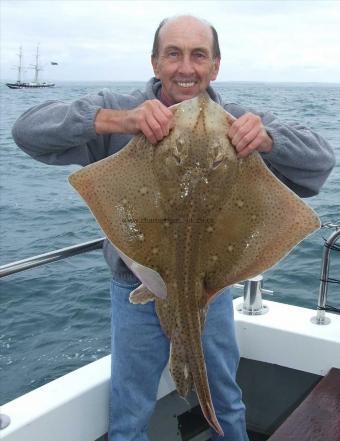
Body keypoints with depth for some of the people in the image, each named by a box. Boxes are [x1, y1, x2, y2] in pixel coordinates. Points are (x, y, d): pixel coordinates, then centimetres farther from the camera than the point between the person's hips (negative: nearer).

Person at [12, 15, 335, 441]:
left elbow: (320, 160, -14)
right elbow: (28, 129, -25)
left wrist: (268, 138, -37)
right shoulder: (117, 110, -14)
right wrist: (116, 120, -41)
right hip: (138, 292, -1)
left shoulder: (237, 122, -8)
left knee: (227, 404, 24)